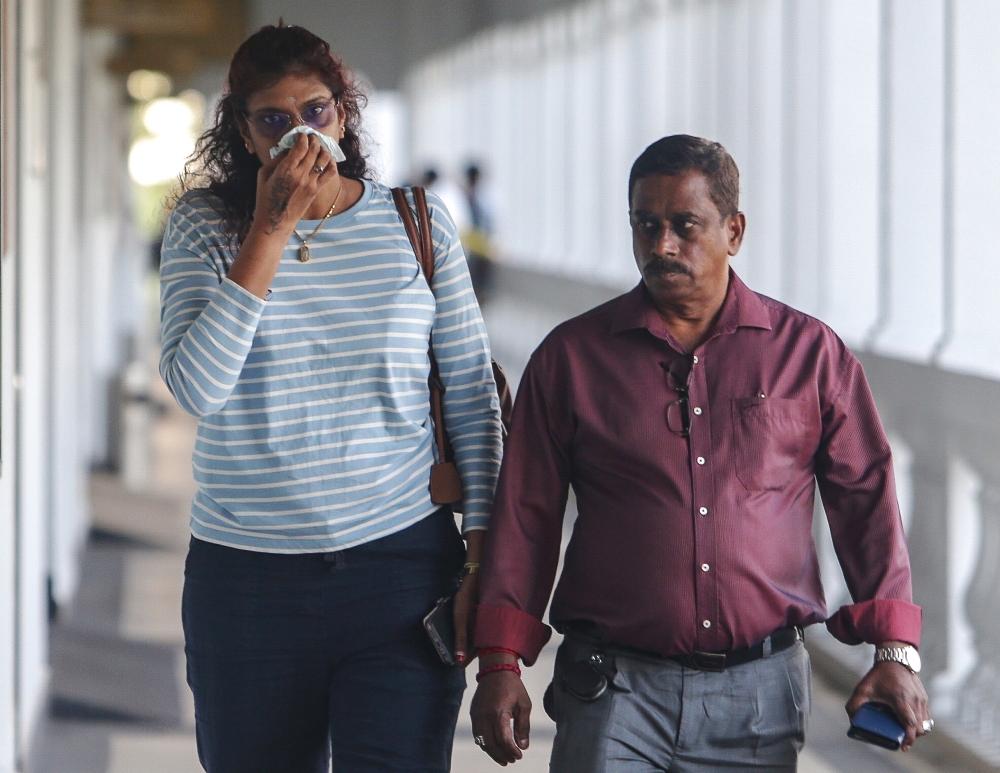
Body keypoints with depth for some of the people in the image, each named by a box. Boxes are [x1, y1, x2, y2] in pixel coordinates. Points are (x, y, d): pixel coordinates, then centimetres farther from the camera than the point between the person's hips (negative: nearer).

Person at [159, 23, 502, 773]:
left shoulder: (418, 224, 4)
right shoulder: (202, 228, 0)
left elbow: (473, 396, 7)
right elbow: (197, 388, -15)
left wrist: (481, 556, 2)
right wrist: (272, 230, -15)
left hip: (401, 567, 0)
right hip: (247, 577, 0)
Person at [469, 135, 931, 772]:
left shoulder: (811, 353, 6)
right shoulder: (572, 357, 6)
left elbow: (867, 499, 7)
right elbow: (526, 513, 7)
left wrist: (897, 653, -2)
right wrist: (501, 663, 1)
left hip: (760, 694, 1)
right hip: (616, 691, 0)